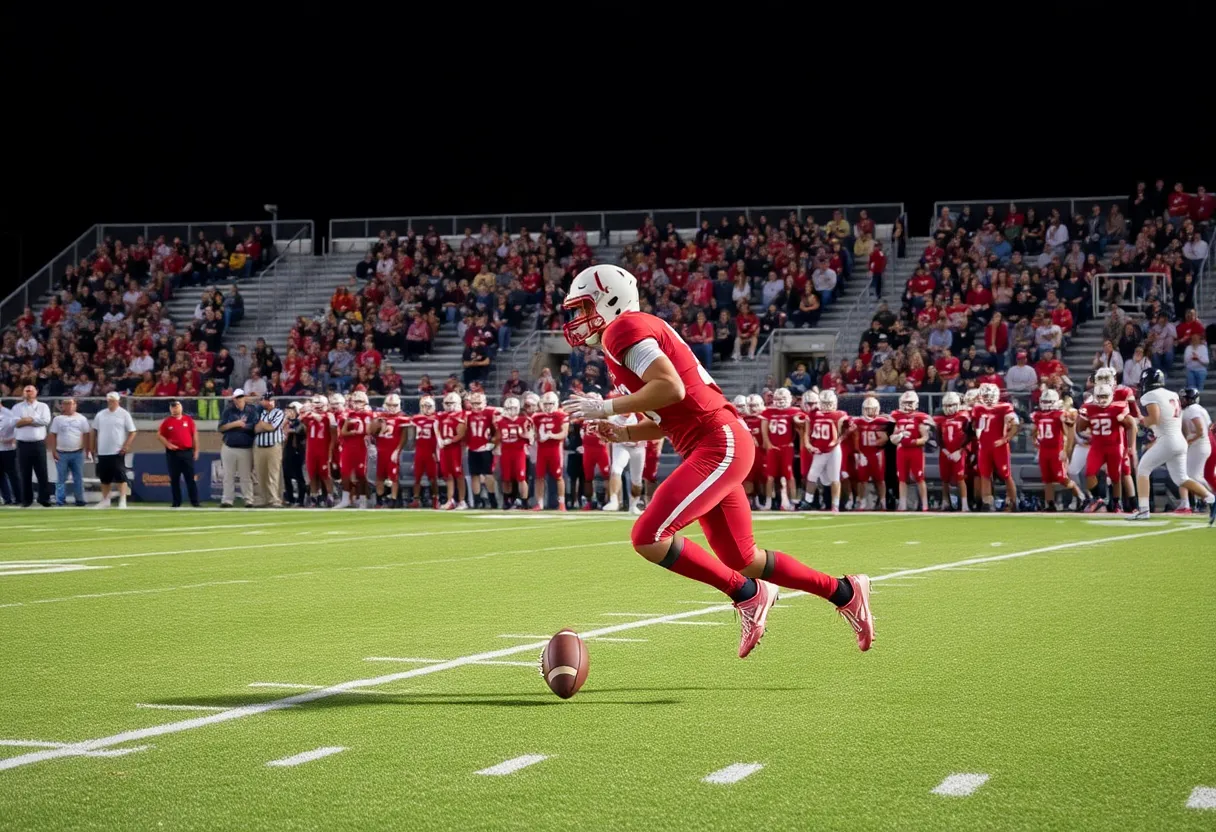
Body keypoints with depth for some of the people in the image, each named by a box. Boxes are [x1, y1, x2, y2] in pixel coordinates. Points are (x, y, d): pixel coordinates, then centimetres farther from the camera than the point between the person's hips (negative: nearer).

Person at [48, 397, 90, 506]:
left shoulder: (81, 419, 4)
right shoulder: (58, 419, 2)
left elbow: (87, 434, 6)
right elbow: (52, 435, 1)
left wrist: (87, 449, 0)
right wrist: (53, 451, -5)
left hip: (77, 453, 1)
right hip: (62, 453, -1)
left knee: (78, 478, 5)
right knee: (61, 479, 0)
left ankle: (79, 499, 12)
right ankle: (60, 500, 3)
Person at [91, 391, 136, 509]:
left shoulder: (124, 414, -3)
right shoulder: (100, 415, 10)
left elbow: (132, 432, -4)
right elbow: (95, 431, 17)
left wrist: (126, 446, -15)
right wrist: (95, 446, 10)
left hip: (118, 451, -5)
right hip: (103, 452, 5)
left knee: (120, 477, -8)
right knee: (104, 477, 10)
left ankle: (122, 501, -8)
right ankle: (105, 500, 19)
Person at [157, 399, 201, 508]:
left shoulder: (188, 420, 7)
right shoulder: (167, 422, 5)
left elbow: (194, 435, 8)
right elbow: (159, 435, 6)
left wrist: (196, 450, 4)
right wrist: (168, 444, -9)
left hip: (187, 453, 0)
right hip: (172, 453, 0)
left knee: (190, 478, -2)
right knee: (174, 479, 3)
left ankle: (195, 502, -2)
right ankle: (176, 502, 8)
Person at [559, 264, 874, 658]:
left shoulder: (623, 330, -9)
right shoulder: (630, 335, 21)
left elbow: (671, 388, -24)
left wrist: (606, 407, -15)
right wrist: (624, 434, 10)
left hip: (719, 446, -10)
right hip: (716, 449, 10)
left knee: (649, 538, -18)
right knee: (742, 560, 17)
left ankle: (748, 595, -5)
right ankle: (845, 592, 29)